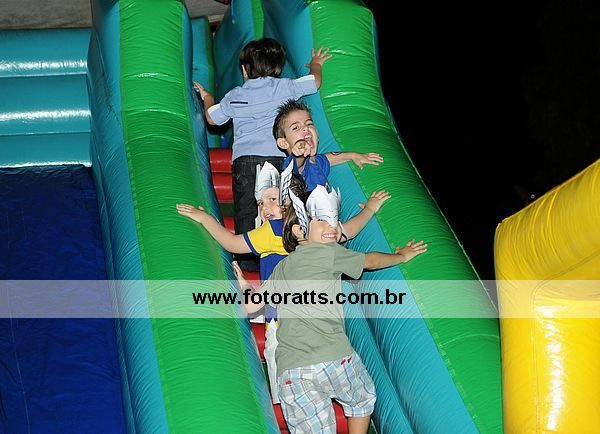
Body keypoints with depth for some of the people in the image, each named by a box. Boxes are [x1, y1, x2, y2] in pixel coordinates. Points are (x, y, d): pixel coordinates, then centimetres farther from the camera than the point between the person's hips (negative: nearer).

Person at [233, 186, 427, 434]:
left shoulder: (282, 268, 20)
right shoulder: (328, 253, 4)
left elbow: (251, 306, 20)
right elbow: (371, 261, 17)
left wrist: (245, 287, 43)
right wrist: (402, 256, 36)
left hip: (290, 373, 4)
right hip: (333, 359, -4)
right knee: (363, 399, 27)